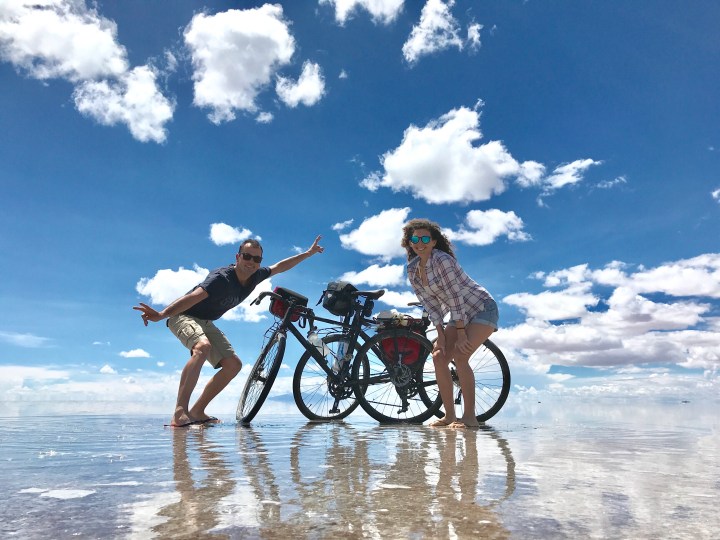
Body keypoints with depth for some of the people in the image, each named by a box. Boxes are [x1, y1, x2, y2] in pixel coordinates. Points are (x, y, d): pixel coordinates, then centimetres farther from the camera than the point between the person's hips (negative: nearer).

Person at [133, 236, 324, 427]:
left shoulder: (255, 276, -6)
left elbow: (279, 267, 10)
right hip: (183, 316, -8)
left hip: (206, 322, 8)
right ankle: (179, 413, -38)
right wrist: (161, 315, -57)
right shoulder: (222, 278, -29)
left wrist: (309, 253, 16)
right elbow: (193, 297, -43)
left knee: (233, 364, -2)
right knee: (203, 347, -38)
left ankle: (197, 412, 4)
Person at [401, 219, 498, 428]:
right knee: (439, 357, -4)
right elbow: (430, 303, -1)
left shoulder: (442, 260, -24)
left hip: (482, 309, -7)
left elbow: (455, 297, -25)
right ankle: (449, 415, 6)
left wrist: (461, 333, -23)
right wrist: (441, 335, -8)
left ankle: (469, 416, -9)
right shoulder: (412, 270, -2)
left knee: (460, 356, -21)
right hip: (460, 314, 8)